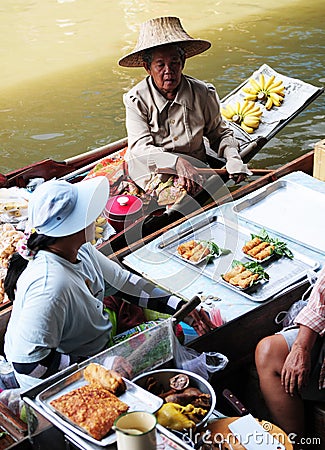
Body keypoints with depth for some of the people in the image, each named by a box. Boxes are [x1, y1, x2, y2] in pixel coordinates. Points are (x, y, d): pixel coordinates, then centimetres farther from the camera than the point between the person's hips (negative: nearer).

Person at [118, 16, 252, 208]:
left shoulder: (202, 94, -3)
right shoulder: (137, 99, -7)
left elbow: (220, 133, 10)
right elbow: (140, 148, -16)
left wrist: (233, 157, -12)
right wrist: (178, 162, -33)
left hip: (195, 166, 3)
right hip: (153, 169, -2)